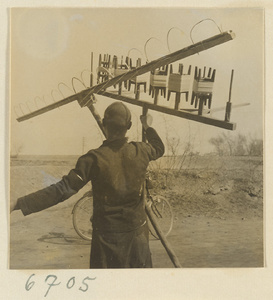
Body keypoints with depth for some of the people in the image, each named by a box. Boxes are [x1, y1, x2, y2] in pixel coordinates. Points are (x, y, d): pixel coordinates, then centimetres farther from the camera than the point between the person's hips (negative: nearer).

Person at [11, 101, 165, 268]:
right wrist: (147, 127, 36)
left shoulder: (95, 159, -19)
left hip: (107, 231, -3)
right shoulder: (140, 151, -7)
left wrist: (18, 204, -25)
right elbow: (159, 148, 18)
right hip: (137, 229, 3)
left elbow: (64, 189, -24)